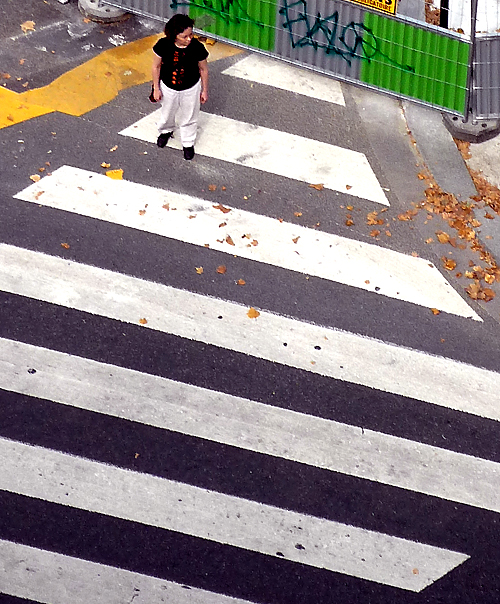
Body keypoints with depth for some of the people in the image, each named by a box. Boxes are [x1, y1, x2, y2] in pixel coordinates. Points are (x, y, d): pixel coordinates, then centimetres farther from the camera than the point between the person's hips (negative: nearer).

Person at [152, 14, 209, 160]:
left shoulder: (197, 48, -28)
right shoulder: (163, 45, -28)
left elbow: (203, 69, -10)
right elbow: (156, 66, -11)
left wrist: (205, 90, -1)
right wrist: (156, 89, -3)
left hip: (191, 89, -1)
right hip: (168, 88, 1)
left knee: (189, 117, 21)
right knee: (167, 113, 28)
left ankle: (188, 143, 49)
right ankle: (166, 131, 63)